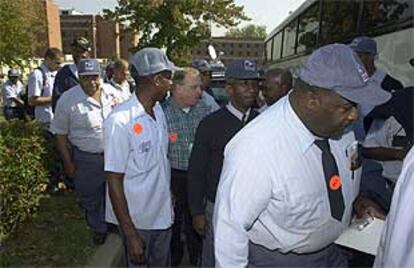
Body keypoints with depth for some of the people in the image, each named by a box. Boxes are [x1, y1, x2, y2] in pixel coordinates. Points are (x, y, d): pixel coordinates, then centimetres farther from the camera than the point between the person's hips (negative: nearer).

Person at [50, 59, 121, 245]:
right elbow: (60, 134, -8)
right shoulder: (68, 100, -14)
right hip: (87, 159, -2)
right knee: (91, 197, 16)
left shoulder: (111, 91, -4)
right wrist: (68, 163, -7)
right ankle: (99, 229, 41)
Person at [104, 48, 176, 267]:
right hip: (137, 220, -6)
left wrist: (169, 195, 10)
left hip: (163, 213, 7)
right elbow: (114, 181, -19)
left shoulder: (159, 110, -2)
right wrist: (131, 235, -17)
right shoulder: (120, 121, -24)